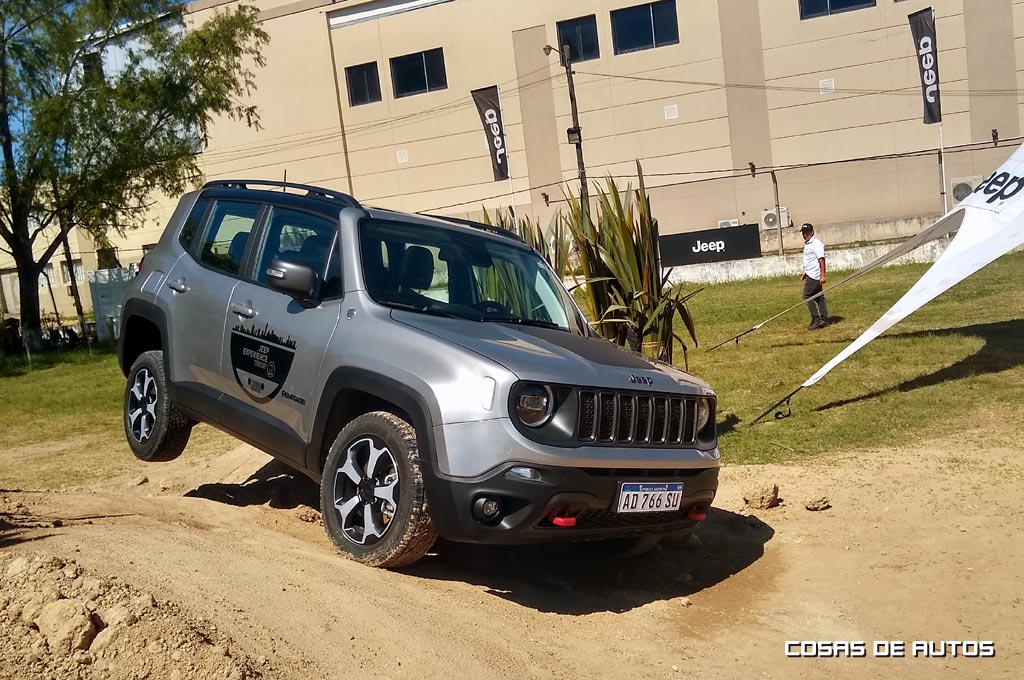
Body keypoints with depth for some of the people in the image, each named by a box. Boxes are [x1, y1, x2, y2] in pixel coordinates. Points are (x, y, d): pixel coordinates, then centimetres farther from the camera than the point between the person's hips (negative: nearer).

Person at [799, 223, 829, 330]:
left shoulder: (816, 243, -14)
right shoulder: (807, 244, 16)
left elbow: (821, 259, -21)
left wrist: (822, 275, -26)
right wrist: (804, 272, 26)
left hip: (814, 275, -10)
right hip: (810, 274, 10)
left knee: (807, 296, -9)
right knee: (818, 297, 10)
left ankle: (816, 319, -7)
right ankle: (824, 320, 14)